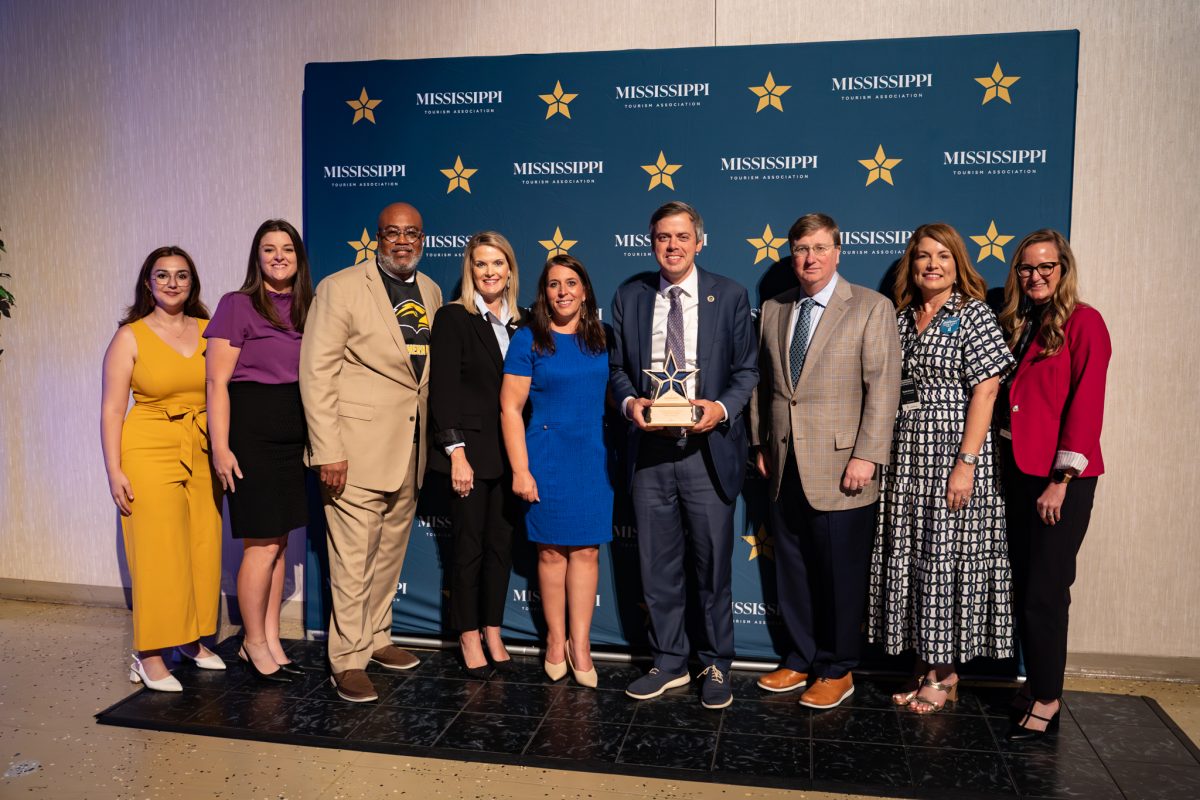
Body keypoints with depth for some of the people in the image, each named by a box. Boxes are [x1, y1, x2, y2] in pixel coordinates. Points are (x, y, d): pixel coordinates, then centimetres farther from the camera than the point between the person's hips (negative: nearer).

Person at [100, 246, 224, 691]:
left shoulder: (209, 331, 7)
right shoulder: (130, 337, -1)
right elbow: (112, 409, -2)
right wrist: (115, 472, -8)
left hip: (203, 456, 3)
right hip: (150, 454, -3)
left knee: (202, 550, 6)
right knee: (159, 553, -2)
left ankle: (192, 640, 23)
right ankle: (150, 655, 8)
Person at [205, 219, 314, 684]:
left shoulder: (307, 310, 11)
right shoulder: (236, 305, -5)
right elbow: (217, 382, -8)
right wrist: (220, 447, -14)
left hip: (295, 433, 6)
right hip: (251, 431, -5)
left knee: (279, 540, 11)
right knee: (262, 543, -2)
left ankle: (271, 639, 21)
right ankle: (254, 641, 15)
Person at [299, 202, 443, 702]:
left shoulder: (431, 293, 12)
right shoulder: (341, 287, -6)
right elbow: (317, 372, -11)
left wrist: (431, 440, 11)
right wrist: (327, 450, -16)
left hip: (409, 449, 6)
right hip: (357, 449, -6)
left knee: (390, 553, 16)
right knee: (354, 559, -2)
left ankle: (376, 637, 32)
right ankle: (348, 661, 11)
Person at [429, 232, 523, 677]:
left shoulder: (520, 324, 10)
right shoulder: (454, 318, -5)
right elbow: (442, 390, -10)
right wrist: (456, 452, -16)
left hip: (510, 451, 5)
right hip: (470, 449, -5)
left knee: (501, 544, 11)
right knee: (469, 545, 5)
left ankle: (493, 633, 24)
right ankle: (469, 637, 19)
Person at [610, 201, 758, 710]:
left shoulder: (729, 296, 2)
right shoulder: (630, 297, 8)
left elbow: (747, 369, 2)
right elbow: (618, 368, 11)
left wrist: (722, 407, -16)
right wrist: (629, 402, -10)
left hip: (707, 449, -2)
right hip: (649, 451, 2)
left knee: (713, 564, 7)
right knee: (657, 566, 11)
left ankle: (717, 666, 24)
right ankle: (669, 662, 28)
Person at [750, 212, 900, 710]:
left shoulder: (871, 308, -4)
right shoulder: (773, 310, 12)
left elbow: (883, 387, -10)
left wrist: (866, 456, -15)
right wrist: (761, 444, 11)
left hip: (840, 468, -5)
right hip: (785, 468, 5)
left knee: (840, 574, 6)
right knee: (793, 571, 13)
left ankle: (838, 670, 22)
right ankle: (802, 659, 28)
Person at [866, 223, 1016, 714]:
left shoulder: (974, 315, -5)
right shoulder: (901, 319, 11)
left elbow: (985, 393, -11)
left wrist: (966, 463, -18)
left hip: (953, 456, -5)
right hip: (905, 458, 6)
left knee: (947, 560, 1)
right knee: (908, 559, 9)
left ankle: (943, 673, 16)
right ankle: (924, 666, 23)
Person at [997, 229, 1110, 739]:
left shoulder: (1083, 322, -7)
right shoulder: (1017, 324, 13)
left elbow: (1085, 404, -13)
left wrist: (1061, 479, -16)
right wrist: (1008, 465, 4)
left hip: (1061, 478, -6)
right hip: (1018, 471, 7)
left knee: (1044, 592, -2)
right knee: (1024, 587, 11)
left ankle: (1047, 700, 11)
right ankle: (1036, 684, 24)